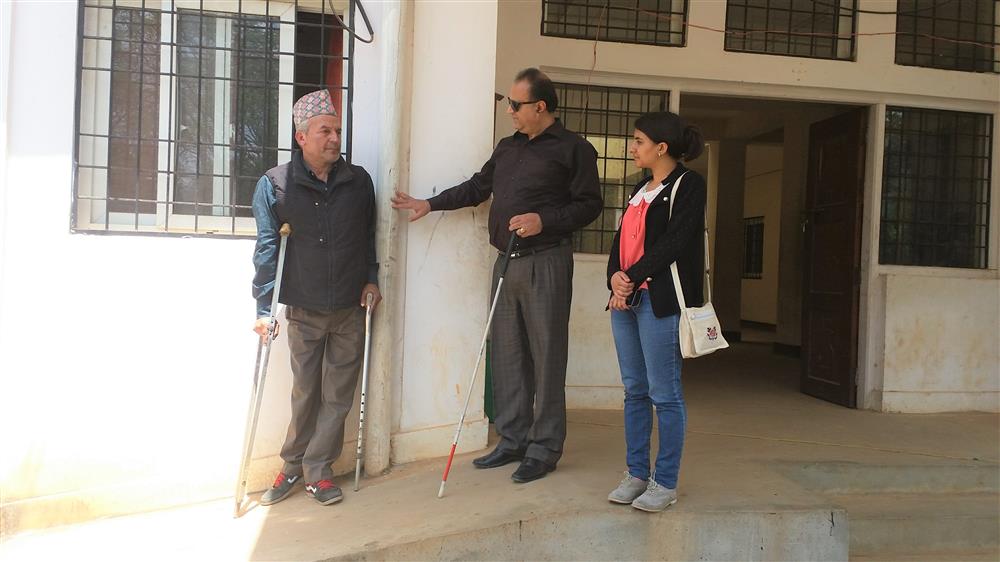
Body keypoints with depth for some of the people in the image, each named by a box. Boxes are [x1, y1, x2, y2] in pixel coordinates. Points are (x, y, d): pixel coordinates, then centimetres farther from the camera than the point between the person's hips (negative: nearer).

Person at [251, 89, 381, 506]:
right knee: (305, 393, 7)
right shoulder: (275, 184, -3)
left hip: (350, 310, 2)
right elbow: (266, 248, -4)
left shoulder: (358, 181, 4)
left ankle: (317, 470, 18)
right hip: (303, 310, -2)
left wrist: (371, 279, 6)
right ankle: (294, 466, 25)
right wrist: (264, 307, -7)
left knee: (338, 395, 5)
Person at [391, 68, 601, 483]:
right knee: (507, 355, 9)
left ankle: (544, 449, 7)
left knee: (546, 357, -2)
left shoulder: (573, 149, -3)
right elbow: (477, 187, 24)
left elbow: (590, 204, -7)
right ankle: (512, 440, 19)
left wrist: (544, 221, -19)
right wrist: (430, 204, 18)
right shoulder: (507, 147, 18)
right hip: (506, 262, 7)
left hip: (546, 264, -7)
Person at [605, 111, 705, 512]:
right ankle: (637, 474, 21)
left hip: (660, 300, -8)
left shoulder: (688, 185, -4)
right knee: (635, 391, 11)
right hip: (625, 298, 8)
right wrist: (615, 277, -4)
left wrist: (633, 277, -13)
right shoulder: (640, 189, 20)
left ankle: (666, 483, 9)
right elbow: (621, 239, 14)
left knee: (664, 394, -2)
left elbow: (674, 242, -14)